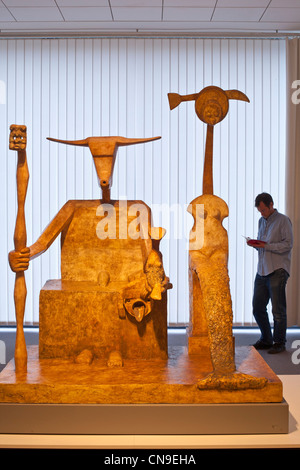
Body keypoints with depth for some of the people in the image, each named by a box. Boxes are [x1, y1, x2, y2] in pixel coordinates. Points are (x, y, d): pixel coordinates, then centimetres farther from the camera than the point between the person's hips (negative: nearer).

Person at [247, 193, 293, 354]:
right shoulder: (261, 221, 18)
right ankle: (266, 340, 24)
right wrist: (255, 244, 1)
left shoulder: (283, 220, -3)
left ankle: (279, 342, 11)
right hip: (262, 270, 7)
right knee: (258, 308, 9)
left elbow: (288, 244, -11)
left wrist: (266, 246, -18)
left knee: (278, 310, -1)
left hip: (277, 271, -7)